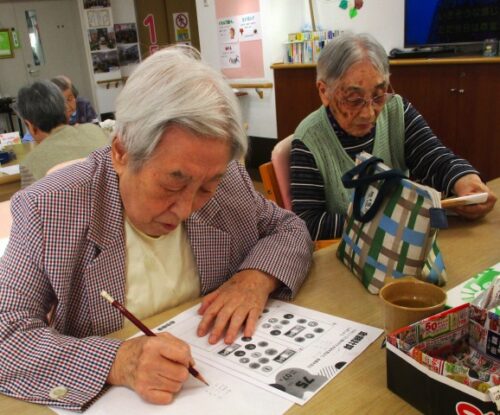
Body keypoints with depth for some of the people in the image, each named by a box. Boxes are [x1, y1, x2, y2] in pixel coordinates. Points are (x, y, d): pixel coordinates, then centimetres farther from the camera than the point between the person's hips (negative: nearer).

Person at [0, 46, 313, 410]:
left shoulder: (228, 181, -6)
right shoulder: (46, 211, -16)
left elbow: (291, 230, 6)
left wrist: (258, 276, -13)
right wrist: (115, 362, -30)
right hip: (114, 399, -1)